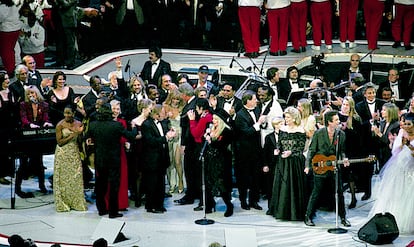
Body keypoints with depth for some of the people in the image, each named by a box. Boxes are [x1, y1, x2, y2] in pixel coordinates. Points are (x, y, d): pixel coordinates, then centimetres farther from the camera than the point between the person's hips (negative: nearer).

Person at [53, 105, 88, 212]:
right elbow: (59, 142, -10)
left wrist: (80, 132, -9)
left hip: (75, 153, 3)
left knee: (76, 178, 2)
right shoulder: (60, 125, -7)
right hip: (63, 154, -3)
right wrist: (72, 135, -17)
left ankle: (76, 202, 9)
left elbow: (80, 140, 10)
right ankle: (63, 203, 7)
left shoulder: (78, 124, 4)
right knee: (64, 178, 0)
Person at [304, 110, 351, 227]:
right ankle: (308, 217, 13)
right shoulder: (318, 133, -6)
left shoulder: (341, 134, 3)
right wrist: (307, 166, -8)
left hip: (334, 168, 3)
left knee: (339, 193, 5)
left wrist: (344, 159, -7)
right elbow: (312, 150, -2)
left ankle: (343, 218, 17)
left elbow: (341, 151, 13)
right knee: (316, 193, 2)